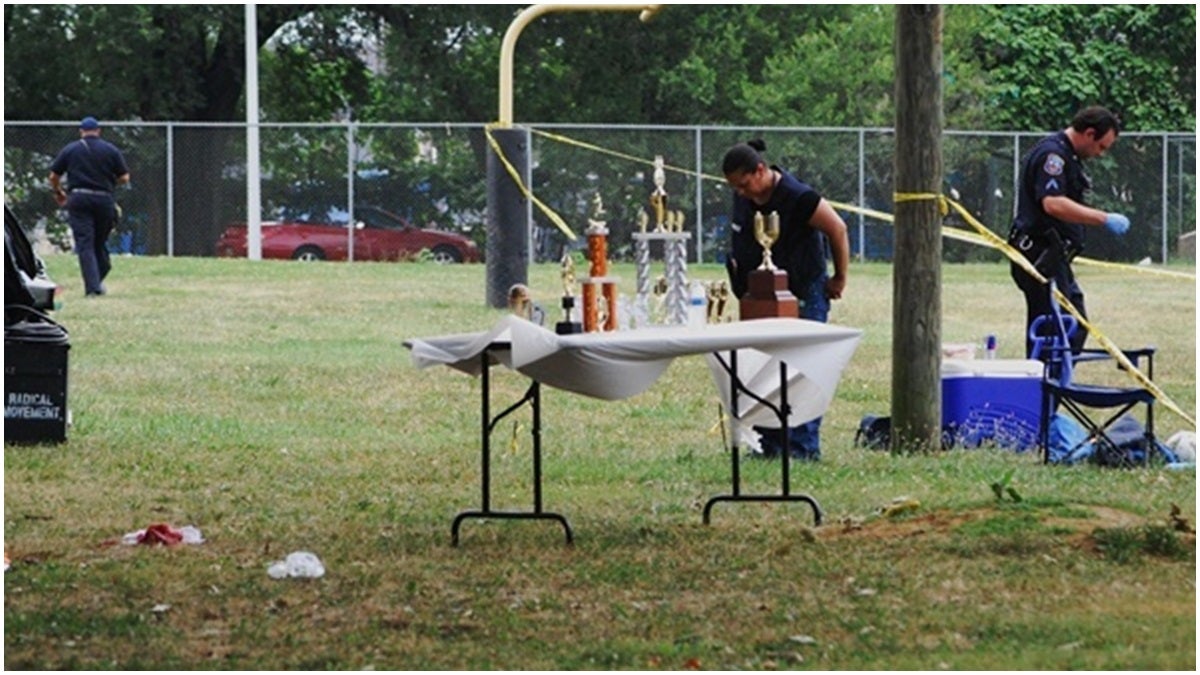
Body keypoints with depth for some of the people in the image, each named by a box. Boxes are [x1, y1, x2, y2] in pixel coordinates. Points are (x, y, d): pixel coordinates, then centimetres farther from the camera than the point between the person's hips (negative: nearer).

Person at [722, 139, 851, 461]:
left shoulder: (798, 198, -21)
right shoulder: (743, 199, 0)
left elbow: (837, 230, -13)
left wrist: (840, 279, -6)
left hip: (804, 296, -7)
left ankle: (805, 448, -6)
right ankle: (769, 445, 11)